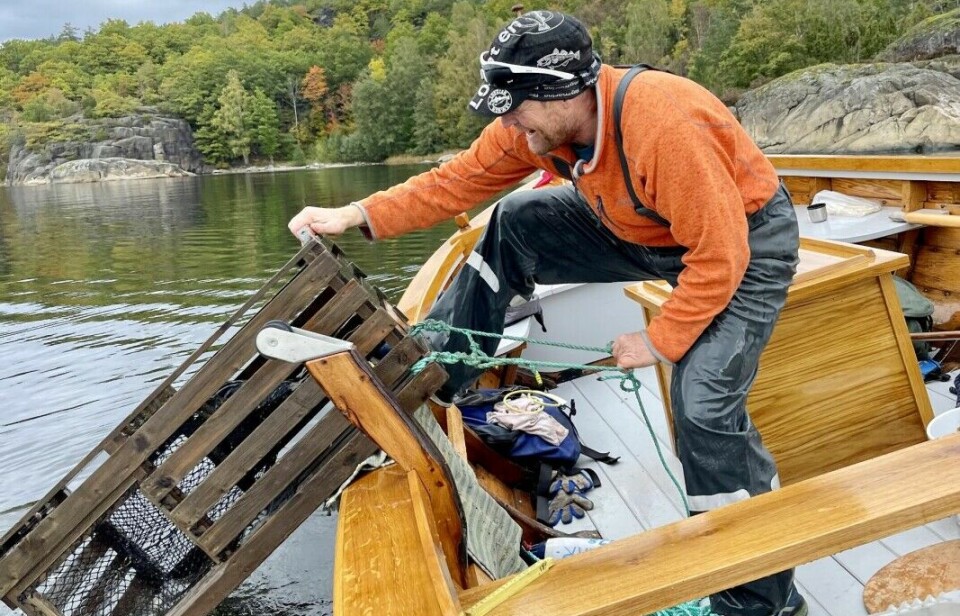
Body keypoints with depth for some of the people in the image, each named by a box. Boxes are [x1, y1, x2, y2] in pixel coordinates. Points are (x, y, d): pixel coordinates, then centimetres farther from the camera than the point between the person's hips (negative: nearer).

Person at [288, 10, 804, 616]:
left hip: (745, 242, -7)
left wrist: (657, 341, -22)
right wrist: (360, 215, -16)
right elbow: (459, 180, -7)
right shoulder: (535, 123, -15)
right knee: (512, 225, -1)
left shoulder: (665, 128, -37)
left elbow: (719, 258, -32)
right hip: (640, 229, 7)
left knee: (704, 405, -22)